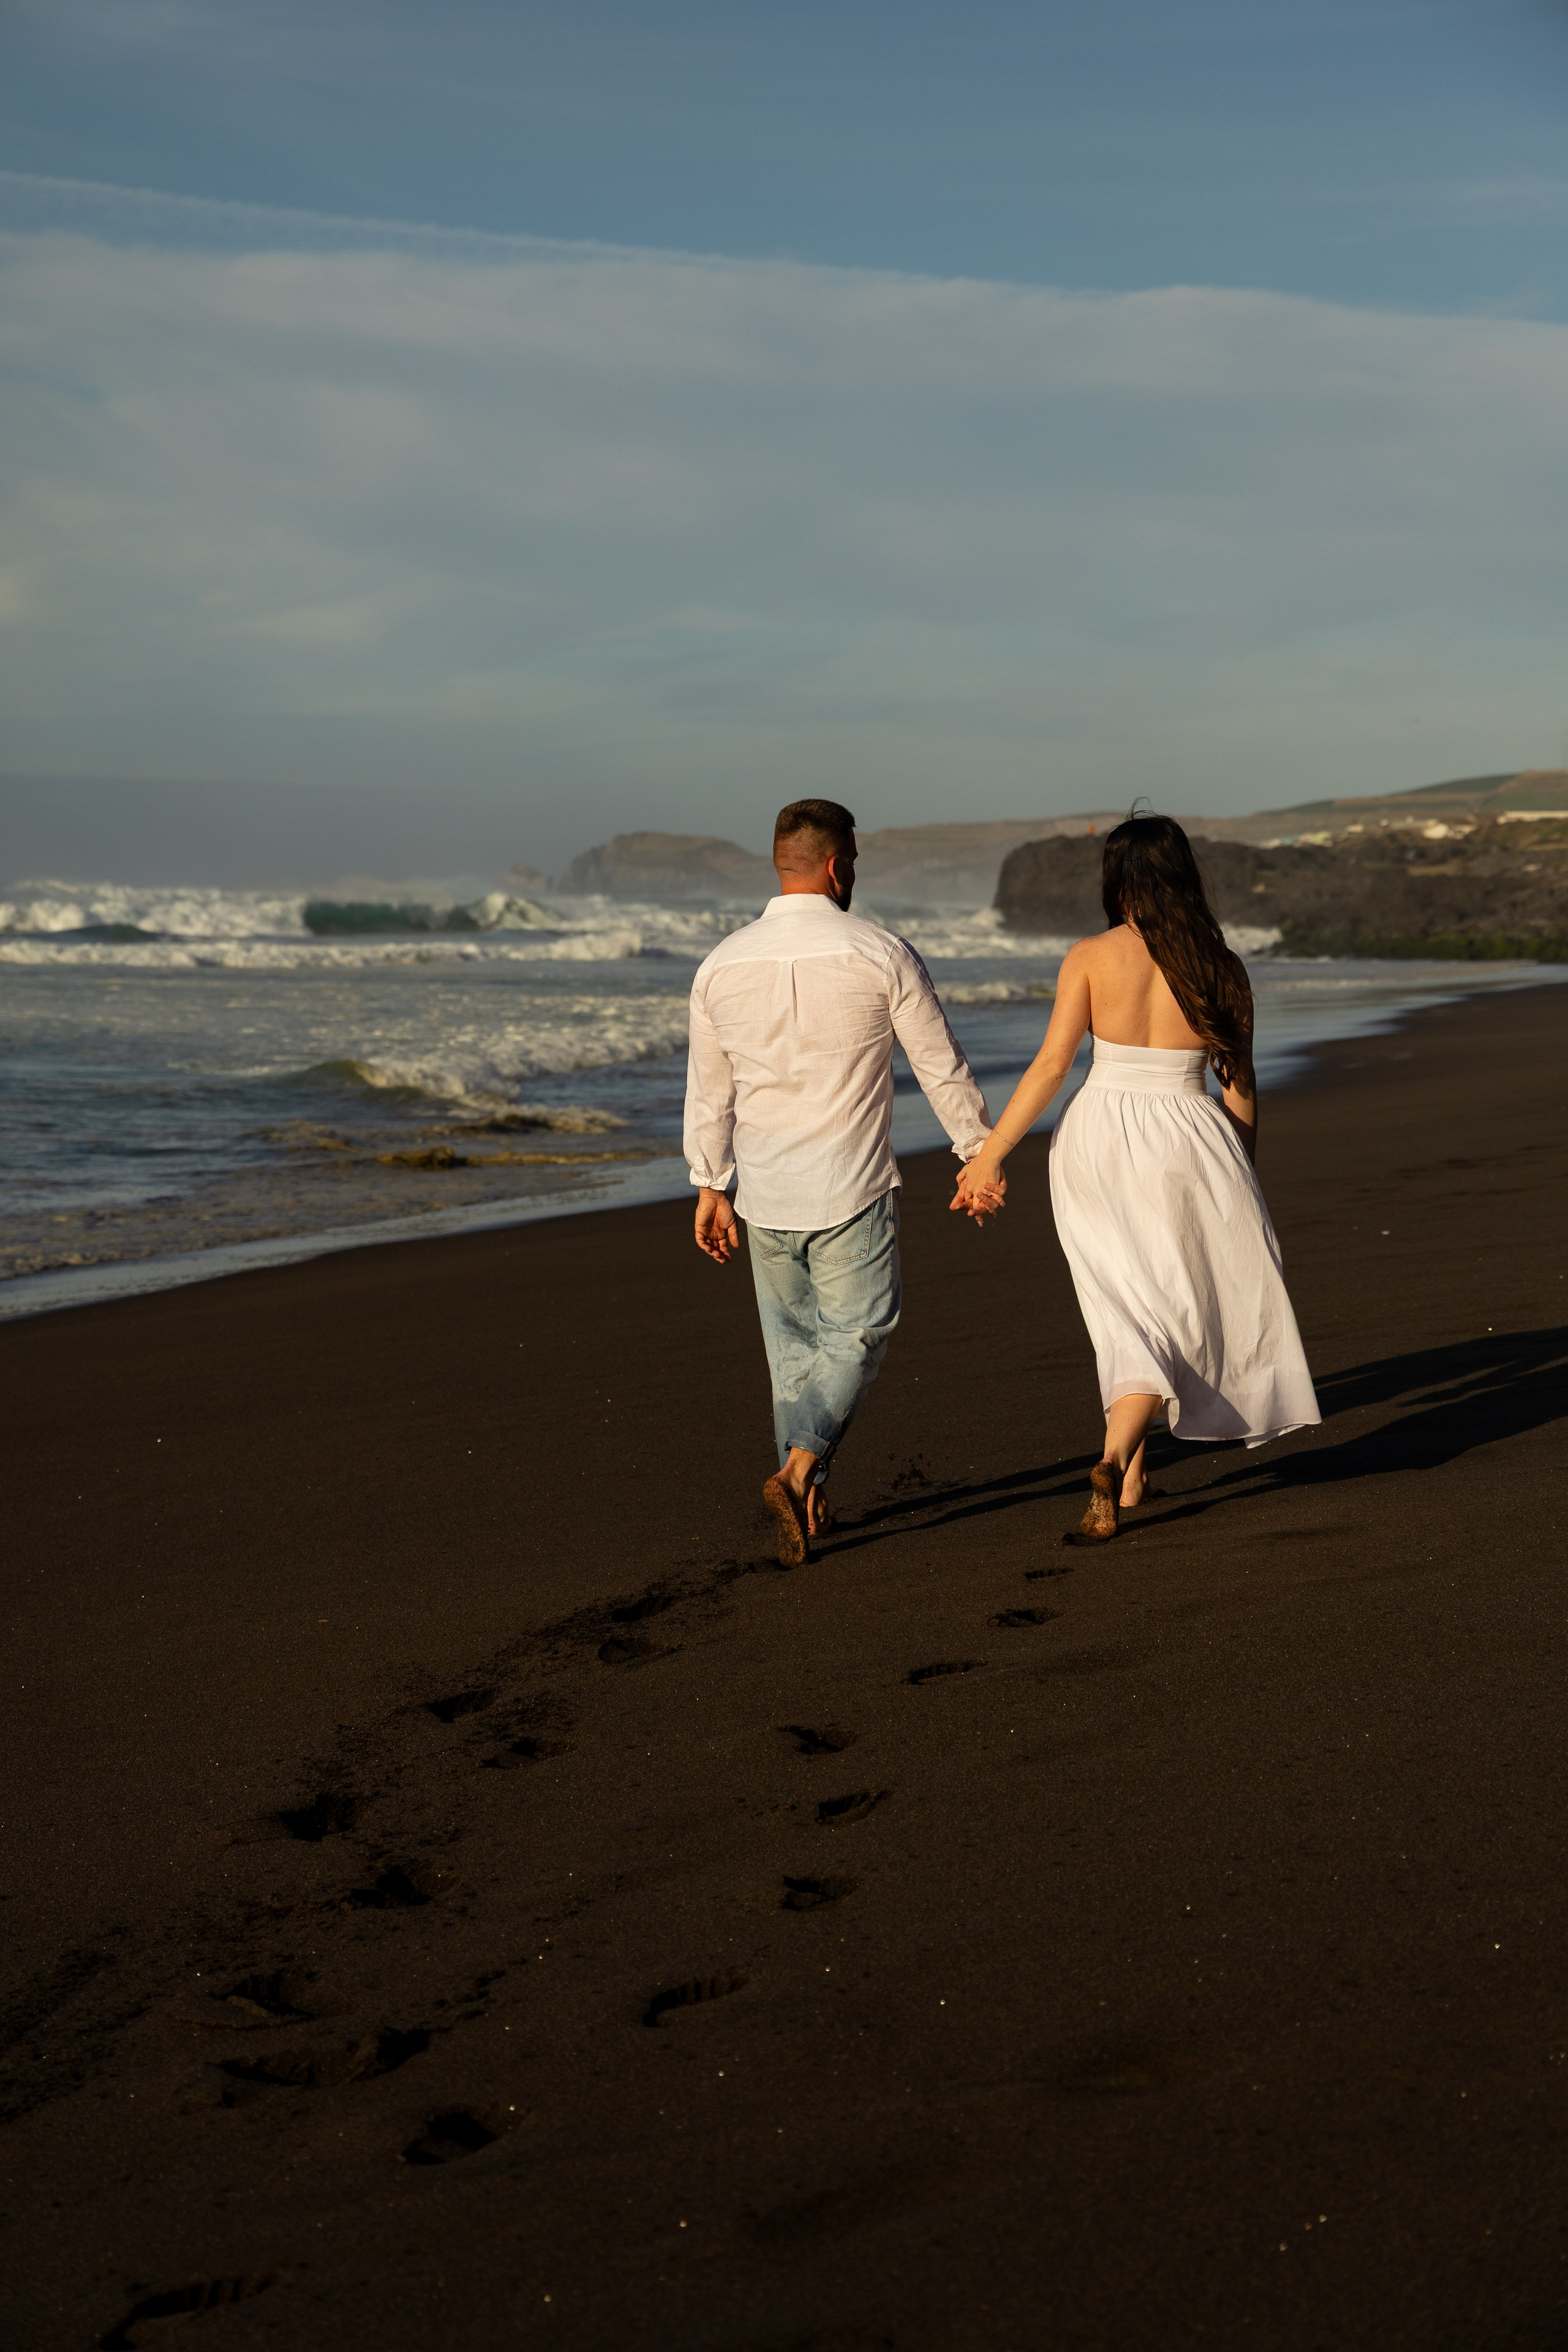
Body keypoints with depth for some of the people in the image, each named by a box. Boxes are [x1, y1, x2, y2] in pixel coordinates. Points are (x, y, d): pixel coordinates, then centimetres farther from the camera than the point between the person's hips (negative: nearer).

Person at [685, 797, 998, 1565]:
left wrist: (710, 1185, 20)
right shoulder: (881, 955, -9)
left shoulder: (722, 966, 1)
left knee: (793, 1347, 16)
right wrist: (980, 1154, 10)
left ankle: (806, 1503, 19)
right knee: (856, 1338, 8)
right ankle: (799, 1467, -13)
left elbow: (708, 1090, 10)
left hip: (764, 1195, 4)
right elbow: (943, 1069, -2)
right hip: (853, 1189, -4)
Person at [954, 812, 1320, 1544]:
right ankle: (1115, 1459, -10)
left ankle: (1130, 1475, 19)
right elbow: (1240, 1087, 4)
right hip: (1187, 1145, 0)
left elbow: (1051, 1064, -13)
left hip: (1099, 1139, 0)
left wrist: (989, 1154, -10)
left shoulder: (1091, 957, -7)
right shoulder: (1221, 969, -2)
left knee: (1127, 1305, 15)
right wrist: (1243, 1177, 17)